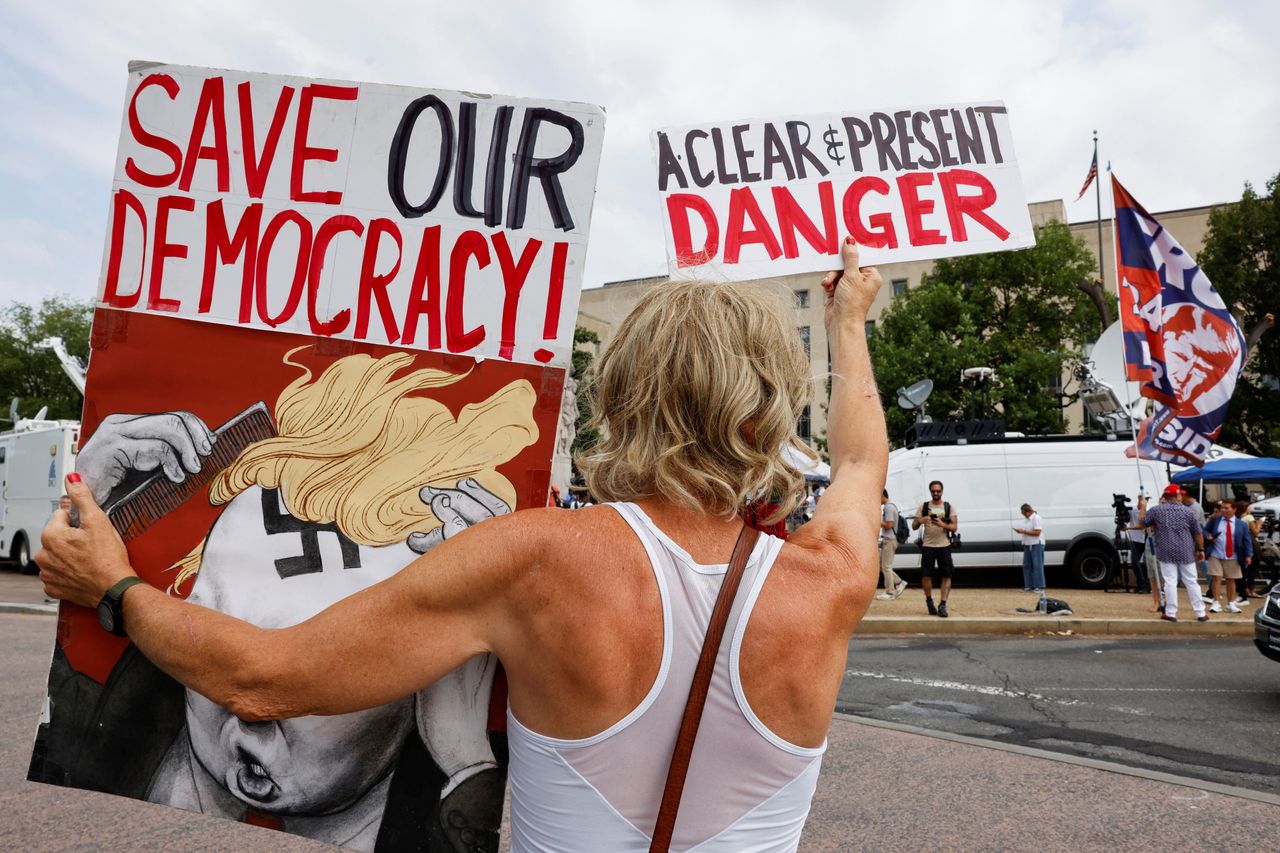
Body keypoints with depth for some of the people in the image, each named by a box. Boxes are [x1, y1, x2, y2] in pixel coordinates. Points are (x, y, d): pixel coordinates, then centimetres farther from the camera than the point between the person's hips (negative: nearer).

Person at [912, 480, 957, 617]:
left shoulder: (949, 507, 6)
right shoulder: (923, 506, 7)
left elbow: (954, 527, -1)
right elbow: (914, 526, 5)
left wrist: (942, 525, -20)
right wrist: (920, 521, -17)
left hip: (944, 546, 0)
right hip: (927, 546, 0)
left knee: (946, 575, -6)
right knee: (926, 575, -1)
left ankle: (942, 605, -4)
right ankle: (929, 601, 19)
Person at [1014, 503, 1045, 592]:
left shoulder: (1036, 518, -12)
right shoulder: (1028, 519, 16)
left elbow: (1037, 532, -19)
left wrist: (1024, 531, -17)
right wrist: (1021, 531, 6)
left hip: (1036, 545, -9)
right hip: (1028, 545, 9)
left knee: (1037, 566, -6)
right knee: (1027, 565, 9)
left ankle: (1039, 587, -3)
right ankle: (1028, 586, 14)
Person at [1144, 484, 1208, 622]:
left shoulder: (1156, 510, -3)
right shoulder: (1188, 511, 0)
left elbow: (1143, 523, 7)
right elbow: (1198, 532, 3)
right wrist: (1201, 549, 11)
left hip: (1166, 552, -1)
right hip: (1186, 553, 1)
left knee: (1170, 582, 0)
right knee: (1191, 582, 9)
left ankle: (1171, 613, 2)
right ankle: (1200, 613, 15)